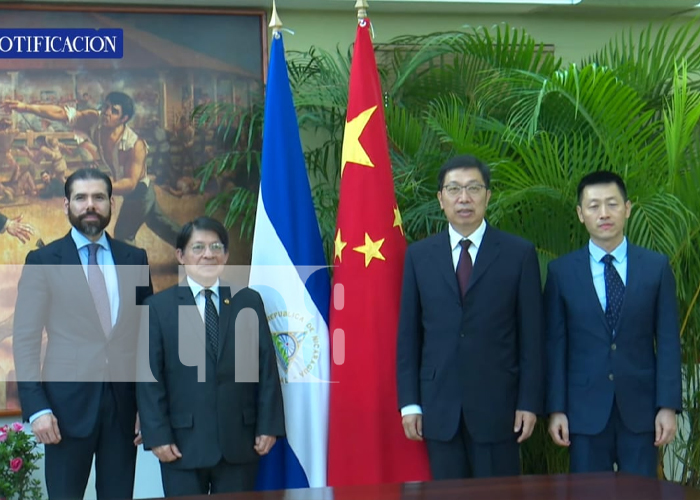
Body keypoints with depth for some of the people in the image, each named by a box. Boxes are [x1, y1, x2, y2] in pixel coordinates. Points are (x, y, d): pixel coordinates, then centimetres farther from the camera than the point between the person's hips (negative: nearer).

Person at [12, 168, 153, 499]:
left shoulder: (135, 259, 8)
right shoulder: (42, 261, 0)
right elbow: (25, 340, -2)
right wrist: (36, 408, -11)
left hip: (124, 400, 3)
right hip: (68, 401, -2)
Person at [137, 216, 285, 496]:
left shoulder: (249, 301, 9)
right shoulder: (158, 307, 3)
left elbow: (266, 367, 6)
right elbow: (150, 377, -1)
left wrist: (269, 426, -1)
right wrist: (157, 436, -8)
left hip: (240, 441, 2)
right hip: (184, 442, -1)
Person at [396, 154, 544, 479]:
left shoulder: (519, 254, 1)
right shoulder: (419, 255, 7)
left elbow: (531, 335, 0)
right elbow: (408, 334, 7)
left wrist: (530, 403, -4)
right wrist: (409, 403, 2)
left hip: (496, 404, -2)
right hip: (438, 405, 2)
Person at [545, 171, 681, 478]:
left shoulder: (656, 267, 3)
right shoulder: (561, 271, 3)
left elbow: (668, 340, 2)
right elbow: (555, 345, 2)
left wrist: (668, 406, -4)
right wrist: (556, 409, -3)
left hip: (641, 408, 0)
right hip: (585, 409, 0)